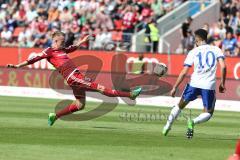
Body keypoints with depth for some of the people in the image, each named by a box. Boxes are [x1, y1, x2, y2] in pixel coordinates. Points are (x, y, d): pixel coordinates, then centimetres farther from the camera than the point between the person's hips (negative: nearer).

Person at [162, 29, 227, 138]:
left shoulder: (193, 52, 5)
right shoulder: (216, 50, 7)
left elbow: (184, 72, 1)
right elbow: (223, 67, -5)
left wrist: (175, 88, 7)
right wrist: (222, 83, 6)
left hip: (194, 84, 1)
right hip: (209, 86, 0)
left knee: (180, 105, 24)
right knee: (208, 113, 11)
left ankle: (168, 125, 24)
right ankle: (193, 122, -17)